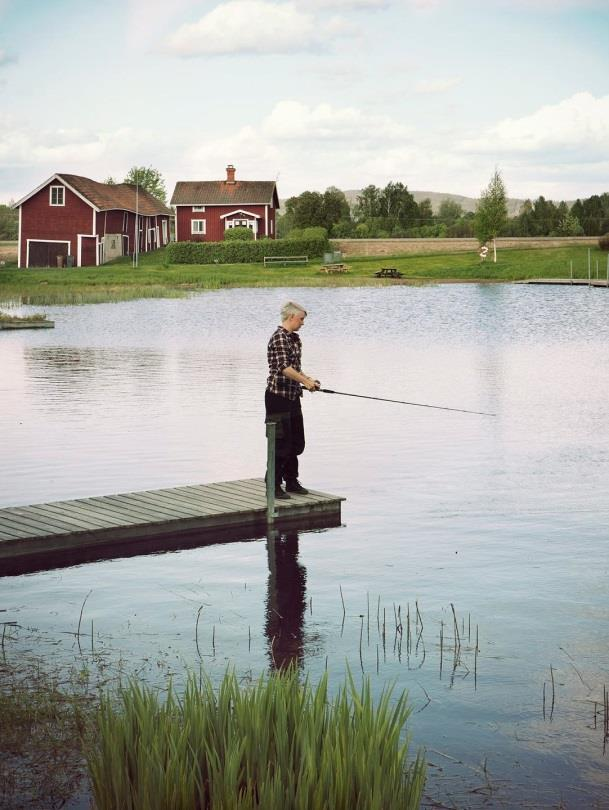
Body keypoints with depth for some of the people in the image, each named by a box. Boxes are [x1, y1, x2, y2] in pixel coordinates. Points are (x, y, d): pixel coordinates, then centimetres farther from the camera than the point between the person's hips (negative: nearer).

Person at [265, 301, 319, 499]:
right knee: (281, 443, -5)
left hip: (293, 396, 10)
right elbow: (284, 368, -25)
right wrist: (306, 381, -21)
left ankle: (291, 482, 25)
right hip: (278, 396, -10)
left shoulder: (294, 338, 14)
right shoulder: (279, 337, -16)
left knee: (296, 442, 15)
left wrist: (307, 379, 6)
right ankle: (274, 486, 2)